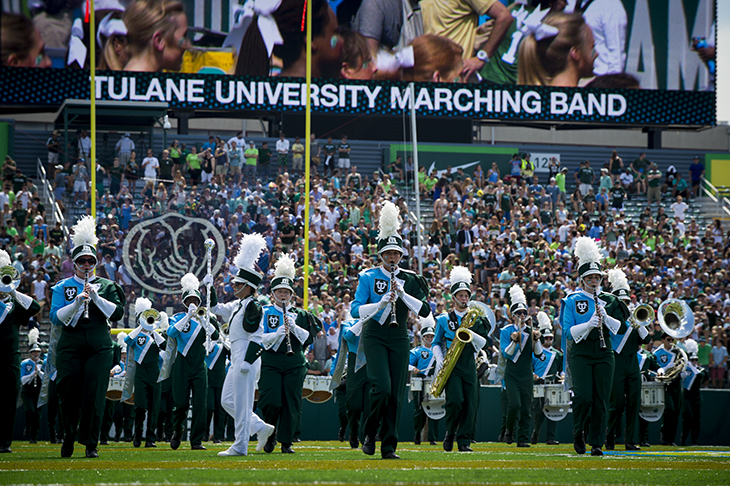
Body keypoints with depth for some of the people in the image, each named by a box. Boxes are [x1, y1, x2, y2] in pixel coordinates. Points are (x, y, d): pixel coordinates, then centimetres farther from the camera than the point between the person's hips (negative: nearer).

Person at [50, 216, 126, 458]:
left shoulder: (106, 286, 12)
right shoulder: (63, 287, 9)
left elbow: (118, 313, -1)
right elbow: (56, 317, -3)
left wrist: (96, 298, -12)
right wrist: (77, 303, -17)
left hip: (99, 347, 0)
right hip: (70, 346, 0)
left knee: (95, 395, -8)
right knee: (69, 395, -3)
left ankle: (90, 443, -3)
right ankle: (68, 439, 16)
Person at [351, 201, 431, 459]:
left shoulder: (409, 279, 8)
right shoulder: (369, 277, 0)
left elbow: (425, 311, -2)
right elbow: (355, 310, -9)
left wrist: (403, 294, -15)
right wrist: (381, 303, -23)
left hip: (399, 338, 3)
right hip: (374, 336, -3)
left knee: (396, 393, -1)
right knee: (382, 387, -19)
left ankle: (389, 446, 4)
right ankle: (370, 434, 2)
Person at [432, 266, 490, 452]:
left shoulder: (475, 320, 13)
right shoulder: (444, 320, 8)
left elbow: (483, 342, 3)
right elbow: (436, 343, 11)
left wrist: (471, 334, -15)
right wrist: (440, 360, -6)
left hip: (469, 366, 3)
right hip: (451, 367, -3)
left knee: (470, 404, -5)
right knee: (456, 400, -18)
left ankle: (464, 441, 1)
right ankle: (450, 434, 4)